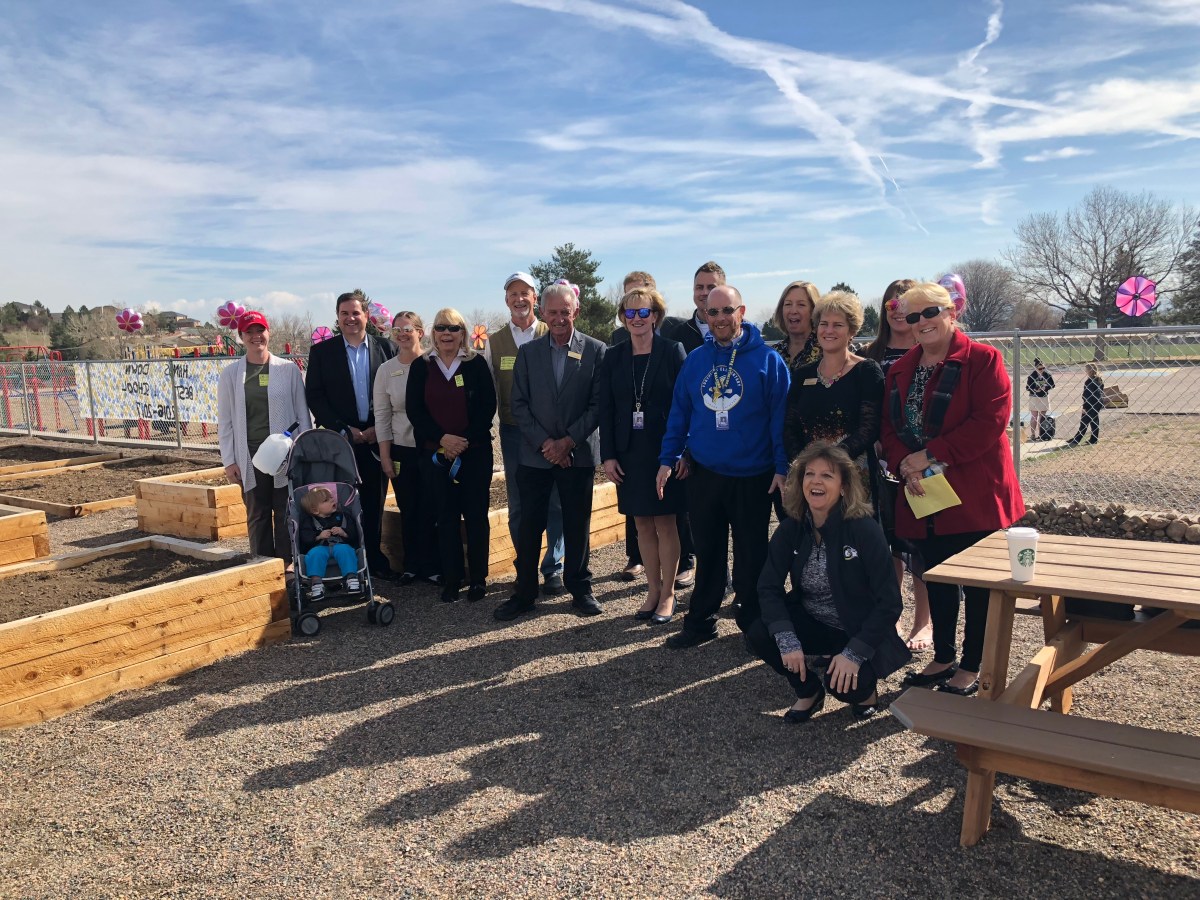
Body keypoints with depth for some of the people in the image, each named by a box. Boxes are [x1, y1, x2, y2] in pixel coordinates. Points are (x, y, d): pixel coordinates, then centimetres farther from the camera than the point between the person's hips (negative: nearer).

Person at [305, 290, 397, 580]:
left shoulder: (386, 348, 5)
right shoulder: (321, 352, 3)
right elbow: (314, 396, 0)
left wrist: (379, 428, -6)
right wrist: (344, 430, -8)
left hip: (376, 438, 1)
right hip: (341, 439, -1)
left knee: (374, 504, 6)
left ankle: (373, 559, 15)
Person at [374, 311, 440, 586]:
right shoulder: (386, 370, 4)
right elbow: (382, 415, 5)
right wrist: (385, 456, 2)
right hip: (401, 450, 2)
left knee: (431, 510, 1)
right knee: (408, 511, 9)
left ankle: (431, 566, 16)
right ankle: (411, 566, 24)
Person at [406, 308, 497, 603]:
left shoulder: (477, 363, 2)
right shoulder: (421, 367, 6)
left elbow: (488, 406, -2)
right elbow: (414, 409, 1)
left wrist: (466, 440, -12)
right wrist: (442, 438, -12)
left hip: (475, 451, -1)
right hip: (436, 454, 1)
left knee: (476, 516, 3)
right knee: (446, 518, 5)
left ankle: (478, 579, 13)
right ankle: (451, 580, 14)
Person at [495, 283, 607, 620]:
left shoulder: (595, 350, -1)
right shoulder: (528, 352, 5)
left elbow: (598, 405, -5)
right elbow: (519, 405, 1)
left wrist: (568, 441, -12)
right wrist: (544, 443, -10)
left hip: (578, 454, -1)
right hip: (536, 454, 1)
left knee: (577, 526, 8)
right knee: (529, 526, 5)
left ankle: (580, 588, 22)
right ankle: (524, 592, 17)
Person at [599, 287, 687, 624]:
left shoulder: (672, 352, -4)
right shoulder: (613, 357, 6)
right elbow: (606, 409, 5)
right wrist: (608, 455, -1)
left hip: (664, 451, -3)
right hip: (629, 453, 3)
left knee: (665, 523, 3)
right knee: (643, 524, 10)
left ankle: (668, 593, 16)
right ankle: (654, 589, 22)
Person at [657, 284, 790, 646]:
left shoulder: (767, 359, -6)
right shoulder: (695, 359, 5)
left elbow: (780, 415, -9)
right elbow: (679, 412, 8)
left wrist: (782, 466, -12)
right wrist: (668, 458, 4)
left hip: (752, 477, -3)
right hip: (704, 474, 3)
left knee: (751, 555, 10)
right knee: (707, 552, 14)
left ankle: (752, 623, 26)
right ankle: (701, 621, 26)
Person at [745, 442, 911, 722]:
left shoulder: (864, 529, -20)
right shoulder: (791, 529, -9)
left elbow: (890, 601, -19)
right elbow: (769, 587, -11)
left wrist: (854, 653, -26)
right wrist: (788, 642, -25)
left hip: (860, 633, -4)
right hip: (810, 623, 4)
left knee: (843, 683, -31)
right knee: (757, 636, -21)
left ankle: (865, 688, 10)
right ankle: (809, 692, 8)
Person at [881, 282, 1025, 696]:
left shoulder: (982, 359, -7)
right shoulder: (901, 370, 11)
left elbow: (991, 421, -18)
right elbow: (889, 429, 9)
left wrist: (931, 455, -18)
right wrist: (904, 466, -10)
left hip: (974, 495, -5)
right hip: (923, 496, 6)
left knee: (979, 583, 5)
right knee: (937, 580, 15)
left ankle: (972, 668, 19)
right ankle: (942, 659, 30)